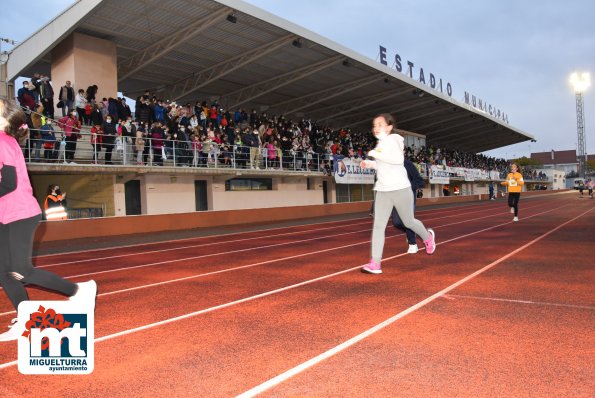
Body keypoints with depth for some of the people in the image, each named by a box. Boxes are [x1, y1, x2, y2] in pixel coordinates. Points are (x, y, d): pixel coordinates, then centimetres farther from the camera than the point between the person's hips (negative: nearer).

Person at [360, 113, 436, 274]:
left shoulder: (393, 139, -11)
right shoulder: (380, 144, 13)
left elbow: (398, 159, -28)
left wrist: (376, 154, -24)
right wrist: (370, 164, 10)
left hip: (400, 189, -6)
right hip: (382, 191, 7)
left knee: (408, 222, 11)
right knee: (378, 225, -6)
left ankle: (428, 237, 43)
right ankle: (375, 263, -8)